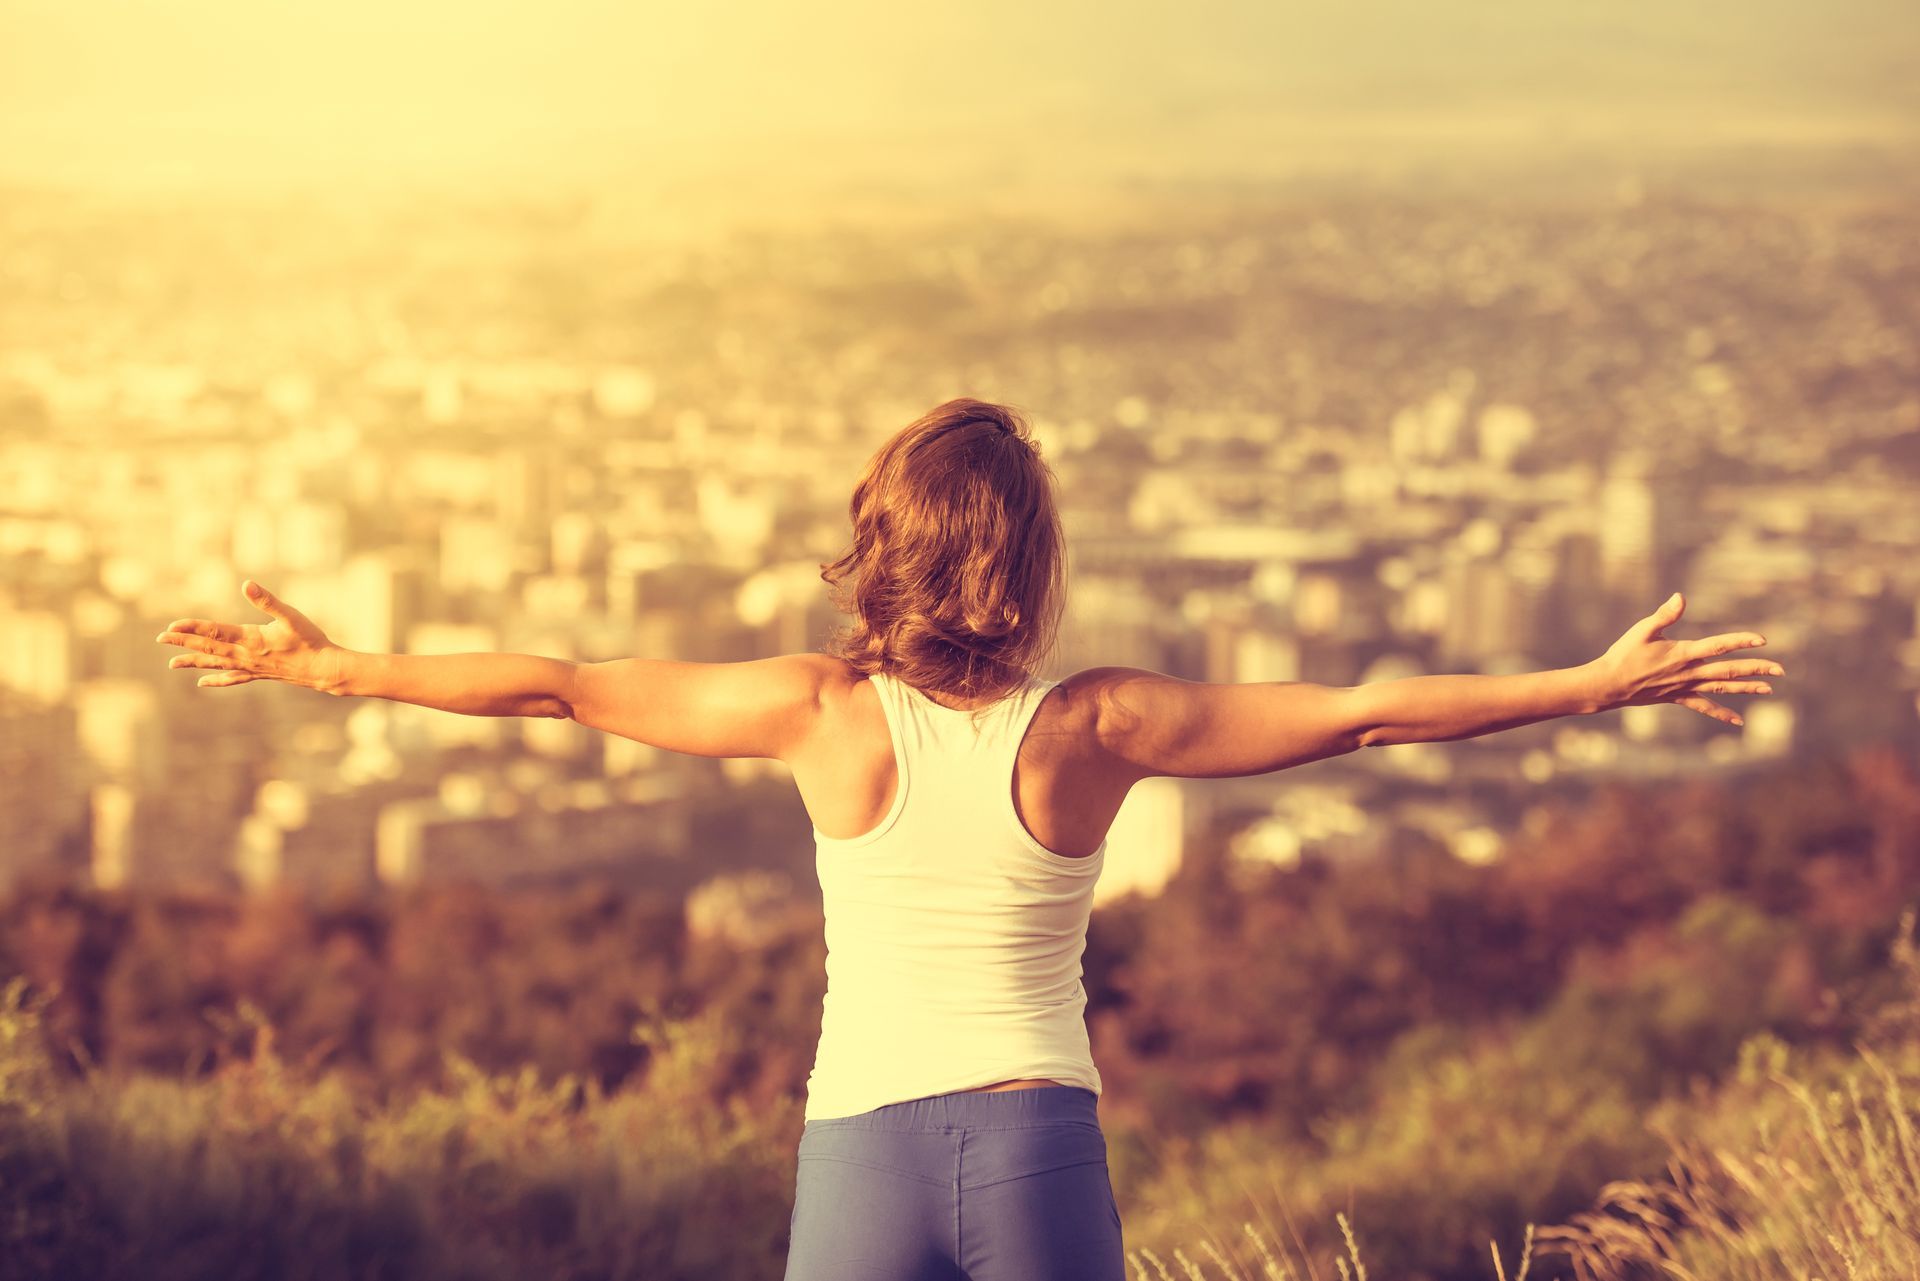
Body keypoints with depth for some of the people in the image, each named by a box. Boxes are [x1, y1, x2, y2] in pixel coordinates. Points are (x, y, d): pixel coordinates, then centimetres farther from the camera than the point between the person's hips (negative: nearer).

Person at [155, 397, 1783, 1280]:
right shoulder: (1097, 725, -3)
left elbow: (563, 686, 1)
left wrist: (335, 668, 11)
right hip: (1043, 1148, 1)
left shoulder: (826, 713, -3)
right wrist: (1595, 686, 6)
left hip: (865, 1147, 0)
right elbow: (1362, 714, -1)